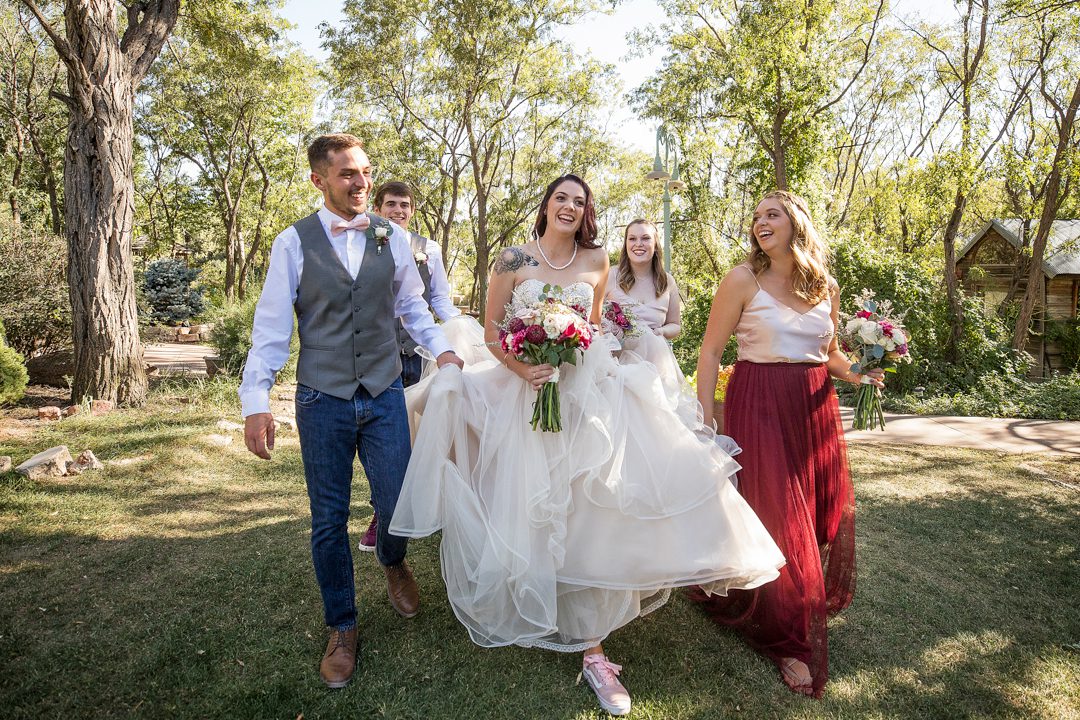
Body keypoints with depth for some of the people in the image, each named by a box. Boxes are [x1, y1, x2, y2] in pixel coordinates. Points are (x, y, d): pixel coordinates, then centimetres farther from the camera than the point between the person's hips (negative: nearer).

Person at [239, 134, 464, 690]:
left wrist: (441, 350, -4)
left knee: (397, 506, 5)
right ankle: (342, 629, 31)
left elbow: (412, 305, 11)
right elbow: (271, 326, -5)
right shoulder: (293, 243, -5)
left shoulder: (393, 237, 2)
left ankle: (392, 565, 43)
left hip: (385, 394, 2)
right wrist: (256, 402, -10)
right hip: (322, 399, -1)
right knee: (329, 520, 9)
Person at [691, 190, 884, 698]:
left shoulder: (826, 287, 7)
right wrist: (705, 418, -13)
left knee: (825, 513, 13)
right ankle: (788, 640, 17)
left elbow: (828, 353, 18)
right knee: (777, 518, -1)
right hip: (760, 405, -5)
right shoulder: (743, 280, -6)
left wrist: (858, 374, -3)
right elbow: (711, 350, -7)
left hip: (815, 406, 5)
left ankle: (813, 600, 42)